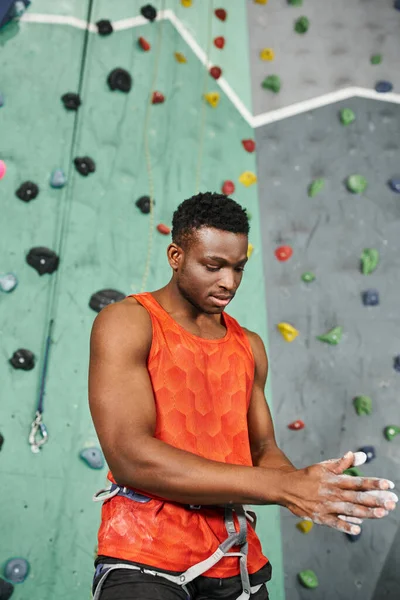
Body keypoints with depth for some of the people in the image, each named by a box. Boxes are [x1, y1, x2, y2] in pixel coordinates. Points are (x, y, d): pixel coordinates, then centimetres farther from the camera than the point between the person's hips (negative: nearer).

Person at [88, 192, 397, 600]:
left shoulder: (250, 347, 8)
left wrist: (306, 485, -14)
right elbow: (129, 455, -20)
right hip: (145, 558, -5)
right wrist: (282, 487, -22)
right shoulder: (127, 323, -10)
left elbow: (262, 448, 10)